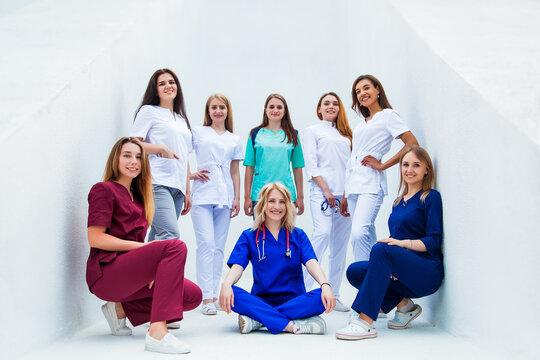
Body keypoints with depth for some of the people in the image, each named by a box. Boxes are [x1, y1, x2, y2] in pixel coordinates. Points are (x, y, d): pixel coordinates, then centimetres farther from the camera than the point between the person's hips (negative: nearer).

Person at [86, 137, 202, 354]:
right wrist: (143, 247, -14)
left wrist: (153, 268, 1)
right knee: (175, 247, -28)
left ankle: (121, 309, 2)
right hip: (106, 273, -8)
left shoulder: (137, 196, 23)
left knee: (193, 296, -7)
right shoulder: (104, 190, -2)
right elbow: (95, 238, -12)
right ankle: (157, 332, -38)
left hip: (129, 275, 8)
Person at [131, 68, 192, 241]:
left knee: (158, 239, 0)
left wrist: (187, 192, 20)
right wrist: (161, 148, -15)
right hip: (157, 184, -6)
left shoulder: (182, 120, 26)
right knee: (172, 236, -21)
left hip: (177, 188, 6)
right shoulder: (148, 111, 8)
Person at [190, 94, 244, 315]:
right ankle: (206, 297, -12)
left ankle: (214, 294, 9)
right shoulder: (198, 133, 9)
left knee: (219, 247, 4)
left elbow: (235, 172, 17)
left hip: (225, 196, 3)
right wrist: (190, 174, -6)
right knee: (206, 243, -12)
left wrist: (237, 198, 9)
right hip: (202, 194, -3)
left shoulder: (234, 140, 17)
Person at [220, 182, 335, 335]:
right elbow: (237, 267, -5)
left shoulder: (298, 235, 10)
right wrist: (226, 284, -29)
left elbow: (311, 263, -5)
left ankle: (256, 320, -30)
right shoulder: (249, 236, 9)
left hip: (294, 300, 1)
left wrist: (325, 285, -27)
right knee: (231, 294, -29)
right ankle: (293, 326, -36)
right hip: (261, 301, -1)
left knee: (323, 297, -29)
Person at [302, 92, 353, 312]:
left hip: (344, 194, 5)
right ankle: (303, 290, -22)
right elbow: (310, 165, 0)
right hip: (322, 192, -5)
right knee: (322, 234, -24)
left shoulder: (345, 134, 24)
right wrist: (326, 190, -11)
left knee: (340, 244, 2)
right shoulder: (312, 131, 10)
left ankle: (333, 296, 6)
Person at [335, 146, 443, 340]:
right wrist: (389, 267, -2)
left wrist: (403, 243, -24)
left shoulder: (431, 198, -1)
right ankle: (404, 305, -1)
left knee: (381, 249, -33)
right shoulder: (398, 202, 19)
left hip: (427, 274, -7)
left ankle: (366, 322, -39)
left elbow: (434, 242, -9)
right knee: (354, 271, -15)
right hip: (402, 274, 7)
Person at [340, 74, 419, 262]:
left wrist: (382, 165, -8)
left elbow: (412, 144, -9)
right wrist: (345, 197, 20)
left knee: (359, 233, -23)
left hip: (370, 184, -7)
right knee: (368, 236, 5)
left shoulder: (388, 115, 3)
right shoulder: (362, 124, 24)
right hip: (353, 186, 7)